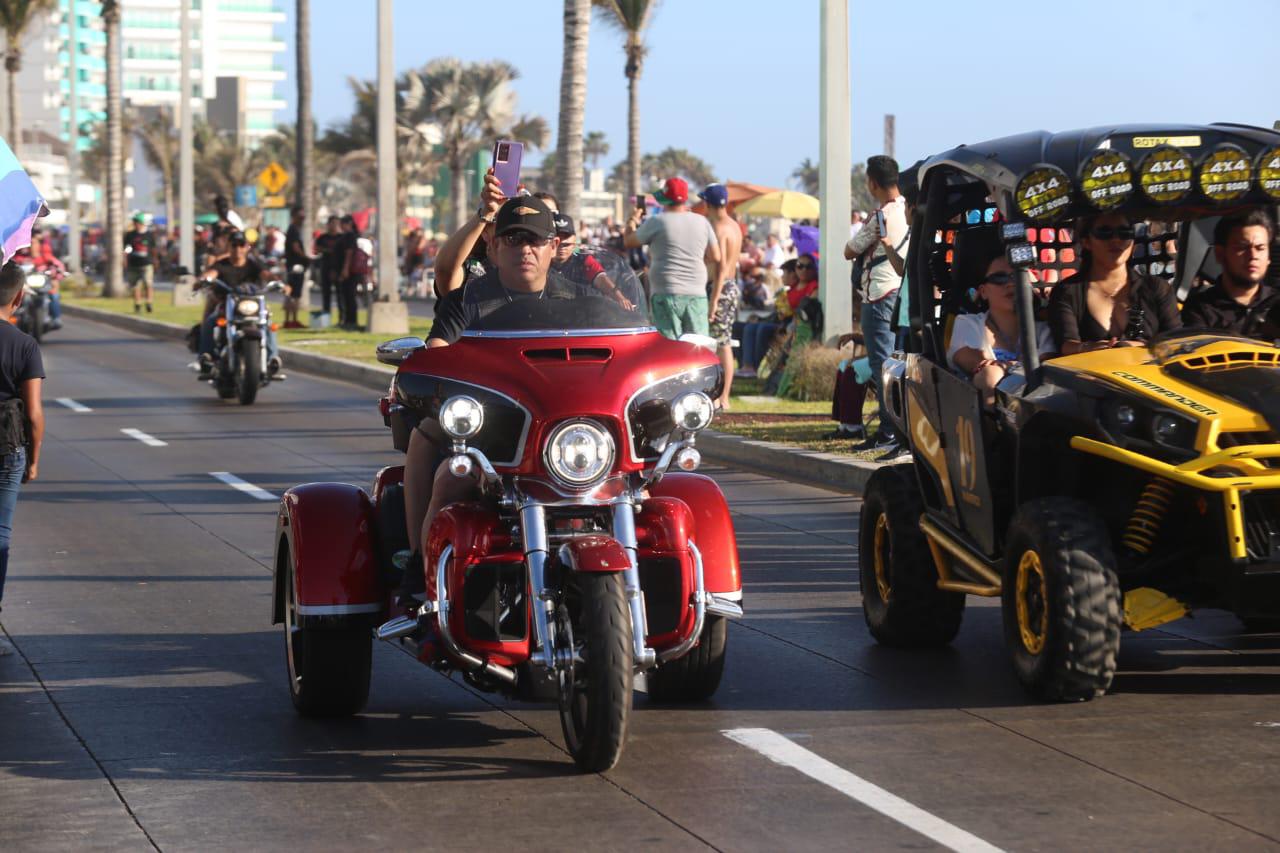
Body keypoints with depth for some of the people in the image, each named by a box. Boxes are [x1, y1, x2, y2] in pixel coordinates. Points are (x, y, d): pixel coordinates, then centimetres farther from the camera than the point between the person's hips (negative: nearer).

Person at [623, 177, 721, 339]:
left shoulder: (657, 222, -4)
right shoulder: (702, 222, 7)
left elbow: (628, 241, 9)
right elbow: (715, 258, 12)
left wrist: (632, 221, 27)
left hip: (666, 295, -4)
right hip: (697, 295, 4)